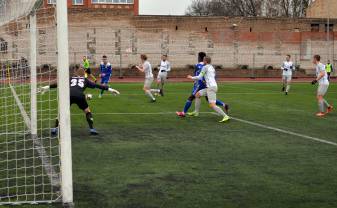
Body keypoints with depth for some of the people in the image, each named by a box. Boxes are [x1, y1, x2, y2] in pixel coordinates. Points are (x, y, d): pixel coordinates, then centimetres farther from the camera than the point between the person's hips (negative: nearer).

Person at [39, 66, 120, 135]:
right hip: (79, 96, -1)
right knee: (87, 111, 17)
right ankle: (92, 129, 9)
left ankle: (55, 129, 12)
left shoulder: (71, 79, 31)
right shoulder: (85, 80, 28)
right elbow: (96, 85, 24)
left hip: (69, 95, 1)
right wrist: (109, 89, 27)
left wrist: (47, 87, 37)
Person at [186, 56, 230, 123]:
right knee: (197, 95, 20)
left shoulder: (205, 67, -5)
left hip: (211, 87, -9)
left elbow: (199, 77, -5)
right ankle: (196, 112, 23)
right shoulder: (212, 68, 20)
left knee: (212, 105, -17)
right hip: (210, 87, 9)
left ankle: (225, 116, -23)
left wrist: (192, 78, 12)